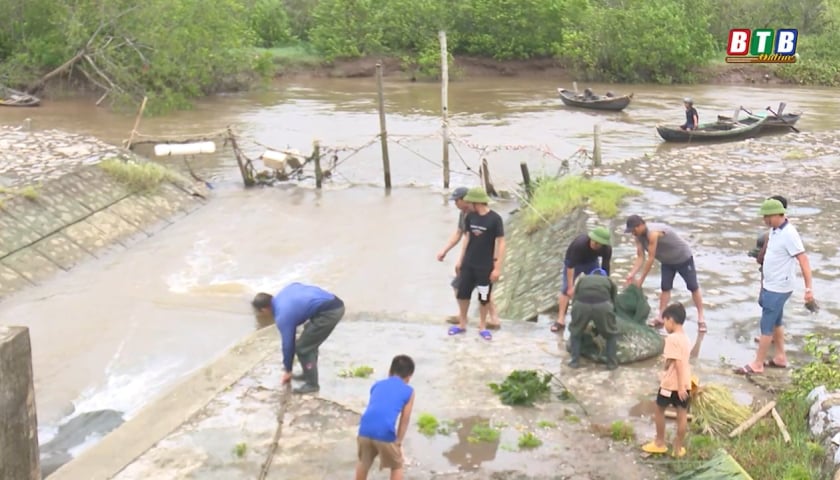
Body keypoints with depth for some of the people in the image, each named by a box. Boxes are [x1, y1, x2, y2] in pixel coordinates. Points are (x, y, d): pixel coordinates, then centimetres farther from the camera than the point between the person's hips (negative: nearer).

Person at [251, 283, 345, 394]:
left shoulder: (282, 316, -4)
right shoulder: (284, 292, 17)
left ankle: (312, 384, 14)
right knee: (310, 342, 26)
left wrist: (287, 371, 19)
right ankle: (309, 373, 37)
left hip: (329, 313, -9)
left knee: (302, 347, 5)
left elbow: (288, 344, 4)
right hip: (335, 303, 9)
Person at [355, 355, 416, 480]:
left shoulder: (377, 385, 25)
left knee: (364, 461, 30)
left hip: (365, 429, 4)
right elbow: (405, 420, 12)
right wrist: (398, 442, 20)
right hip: (385, 433, -4)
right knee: (396, 466, 21)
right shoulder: (408, 391, 14)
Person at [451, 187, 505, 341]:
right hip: (468, 264, 5)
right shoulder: (470, 217, 1)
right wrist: (460, 260, 11)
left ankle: (482, 326, 23)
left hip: (486, 266, -4)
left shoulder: (495, 219, -14)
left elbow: (500, 243, -12)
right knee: (462, 293, 9)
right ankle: (462, 324, 26)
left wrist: (497, 267, -14)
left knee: (484, 297, 6)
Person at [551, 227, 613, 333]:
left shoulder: (607, 249, -31)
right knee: (566, 289, -11)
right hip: (574, 261, -3)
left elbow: (605, 269, -19)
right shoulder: (579, 243, -42)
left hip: (591, 262, 3)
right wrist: (571, 286, -32)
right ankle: (561, 320, -11)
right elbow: (570, 265, -34)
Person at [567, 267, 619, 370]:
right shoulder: (609, 281, 37)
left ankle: (575, 361, 23)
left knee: (575, 332, 28)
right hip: (602, 305, 0)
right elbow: (613, 304, 40)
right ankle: (612, 362, 23)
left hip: (581, 304, 1)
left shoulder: (582, 279, 38)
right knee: (611, 333, 26)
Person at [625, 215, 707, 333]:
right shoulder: (639, 236, -12)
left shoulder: (653, 233, -38)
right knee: (665, 288, 5)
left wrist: (641, 280, -31)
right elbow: (640, 257, -13)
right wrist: (631, 274, -27)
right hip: (668, 261, 8)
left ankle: (701, 319, 7)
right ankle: (661, 318, 6)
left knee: (693, 287, 1)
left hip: (683, 258, -8)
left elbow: (650, 259, -36)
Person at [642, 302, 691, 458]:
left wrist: (679, 386, -23)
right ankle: (678, 448, 16)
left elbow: (678, 363, -23)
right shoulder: (686, 338, 9)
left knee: (659, 410, 12)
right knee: (682, 414, 8)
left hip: (671, 383, -7)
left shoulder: (672, 339, -17)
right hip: (685, 384, 7)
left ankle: (660, 443, 20)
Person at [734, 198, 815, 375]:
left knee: (766, 326, -1)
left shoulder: (789, 234, -23)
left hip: (778, 289, -9)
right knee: (776, 322, 19)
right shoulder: (774, 230, 4)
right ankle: (781, 358, 32)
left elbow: (803, 260, -25)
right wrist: (764, 280, 21)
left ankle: (757, 365, 7)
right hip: (770, 285, 9)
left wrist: (808, 288, -28)